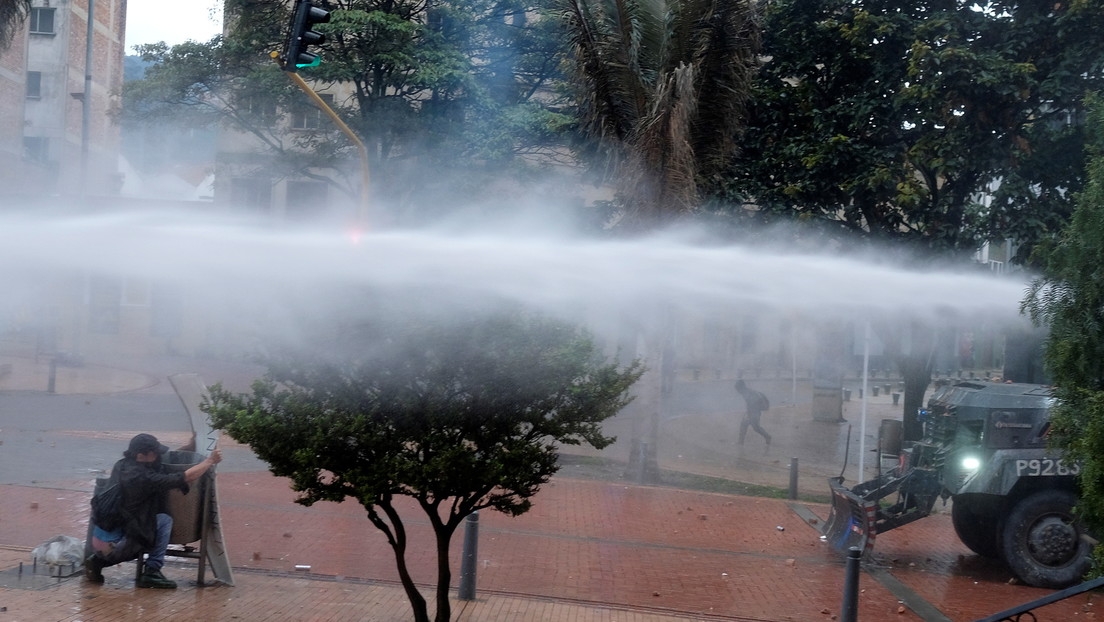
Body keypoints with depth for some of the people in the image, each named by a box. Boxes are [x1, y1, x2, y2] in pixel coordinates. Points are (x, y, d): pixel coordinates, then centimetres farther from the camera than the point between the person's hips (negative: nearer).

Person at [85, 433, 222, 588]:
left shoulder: (120, 466, 4)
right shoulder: (144, 478, -20)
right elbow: (187, 477, -18)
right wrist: (210, 461, -3)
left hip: (99, 539, 8)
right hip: (115, 545, -8)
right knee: (164, 520, -4)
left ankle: (99, 560, 19)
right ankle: (152, 571, -3)